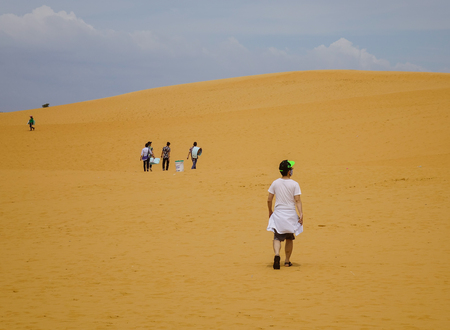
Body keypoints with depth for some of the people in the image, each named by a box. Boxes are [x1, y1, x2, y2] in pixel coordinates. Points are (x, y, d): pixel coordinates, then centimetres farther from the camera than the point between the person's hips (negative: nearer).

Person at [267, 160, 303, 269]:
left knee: (277, 237, 2)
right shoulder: (294, 184, -7)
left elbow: (269, 200, 3)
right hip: (291, 214, -1)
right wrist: (301, 214, -11)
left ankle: (277, 254, -26)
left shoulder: (275, 183, 0)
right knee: (289, 238, 15)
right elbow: (297, 200, -13)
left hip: (278, 214, 1)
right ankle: (287, 261, 21)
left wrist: (270, 211, 17)